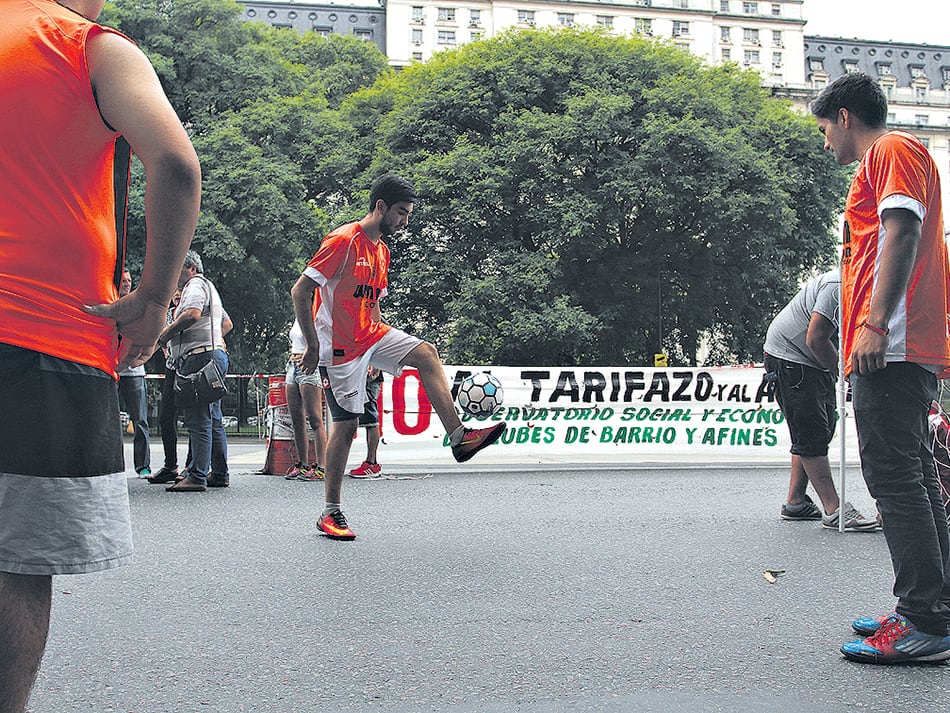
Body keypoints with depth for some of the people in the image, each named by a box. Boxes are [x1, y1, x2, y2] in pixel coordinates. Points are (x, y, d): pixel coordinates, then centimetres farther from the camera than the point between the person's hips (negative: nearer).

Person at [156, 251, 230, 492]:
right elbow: (226, 323, 38)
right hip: (216, 354, 11)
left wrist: (167, 332, -12)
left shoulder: (196, 285, -4)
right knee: (212, 420, 12)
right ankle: (219, 474, 15)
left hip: (199, 356, -11)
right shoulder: (208, 287, 29)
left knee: (198, 420, -13)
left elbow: (192, 314, -23)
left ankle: (197, 476, -16)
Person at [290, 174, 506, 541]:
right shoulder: (343, 241, -15)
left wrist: (379, 355, 19)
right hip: (340, 345, -8)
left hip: (371, 334, 8)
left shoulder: (382, 250, 12)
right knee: (345, 424, -5)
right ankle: (331, 514, 5)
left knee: (425, 353, -10)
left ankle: (459, 437, -14)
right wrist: (313, 346, -19)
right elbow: (300, 290, -18)